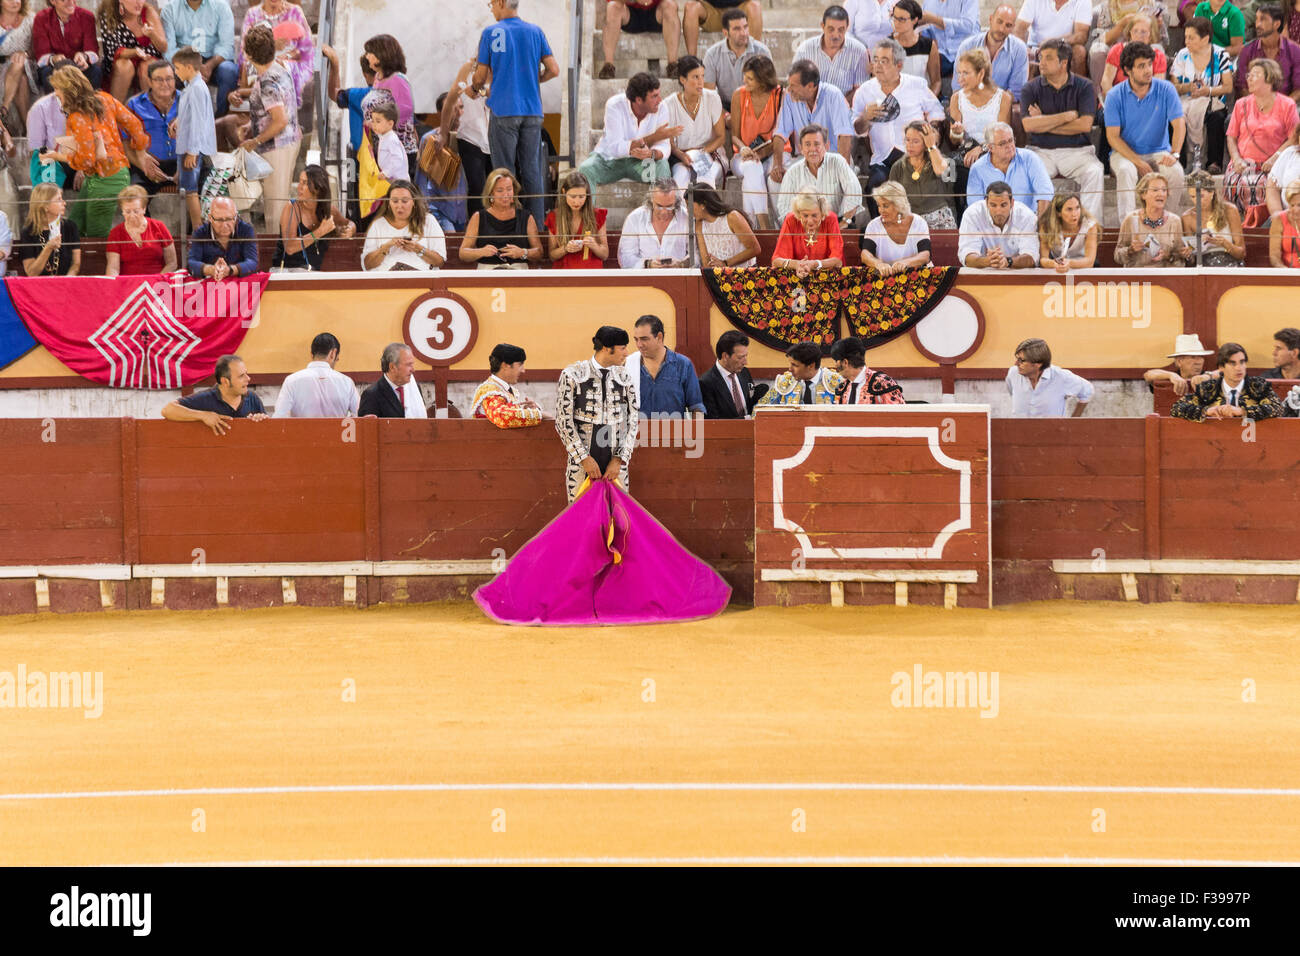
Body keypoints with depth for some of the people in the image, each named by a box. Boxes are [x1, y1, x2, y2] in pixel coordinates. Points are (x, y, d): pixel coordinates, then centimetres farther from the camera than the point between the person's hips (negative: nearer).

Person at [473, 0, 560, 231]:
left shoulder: (491, 33, -4)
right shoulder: (535, 31, 6)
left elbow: (481, 76, 0)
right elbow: (553, 70, 4)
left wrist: (475, 88, 22)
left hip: (504, 110, -3)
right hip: (532, 111, 3)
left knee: (505, 171, 1)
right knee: (532, 170, 6)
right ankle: (536, 227, 6)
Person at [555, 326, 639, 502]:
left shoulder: (624, 378, 8)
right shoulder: (572, 375, -2)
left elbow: (632, 422, 7)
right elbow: (563, 421, -4)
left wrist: (619, 460, -3)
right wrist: (584, 458, -9)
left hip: (616, 465, 3)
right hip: (581, 465, -3)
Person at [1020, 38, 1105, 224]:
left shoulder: (1083, 86, 3)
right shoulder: (1031, 88, 6)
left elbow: (1085, 124, -10)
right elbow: (1028, 125, -9)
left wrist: (1044, 124, -6)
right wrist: (1067, 116, -7)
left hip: (1077, 151, 0)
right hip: (1041, 151, 1)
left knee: (1094, 172, -30)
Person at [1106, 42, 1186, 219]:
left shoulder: (1165, 89, -3)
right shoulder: (1115, 96, -6)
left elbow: (1179, 125, -7)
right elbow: (1113, 136, -8)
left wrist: (1174, 154, -26)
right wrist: (1138, 162, -20)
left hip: (1159, 151, 1)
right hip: (1125, 152, -1)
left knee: (1176, 171, -29)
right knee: (1126, 171, -35)